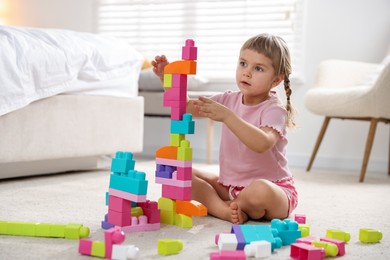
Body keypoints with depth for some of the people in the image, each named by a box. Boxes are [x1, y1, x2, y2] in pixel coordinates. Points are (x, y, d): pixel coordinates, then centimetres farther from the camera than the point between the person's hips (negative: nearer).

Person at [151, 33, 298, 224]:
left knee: (260, 190, -41)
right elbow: (186, 107, 7)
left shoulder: (274, 110, -16)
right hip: (230, 186, 7)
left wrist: (227, 116, -40)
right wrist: (167, 78, -8)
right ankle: (227, 210, -22)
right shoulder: (230, 100, 4)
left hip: (273, 188, -6)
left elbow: (262, 143, -36)